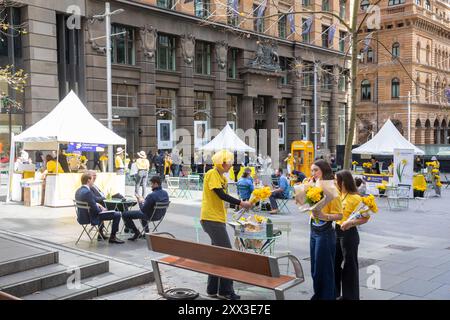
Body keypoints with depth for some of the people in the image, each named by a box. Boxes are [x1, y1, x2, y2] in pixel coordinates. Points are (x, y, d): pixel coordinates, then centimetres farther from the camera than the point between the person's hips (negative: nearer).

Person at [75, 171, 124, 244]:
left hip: (84, 215, 10)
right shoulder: (87, 192, -29)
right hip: (92, 217, -10)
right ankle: (112, 237, 4)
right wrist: (101, 209, -7)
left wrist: (98, 205, 5)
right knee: (117, 215, -6)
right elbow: (94, 209, -26)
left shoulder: (78, 191, 1)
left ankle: (101, 232, 43)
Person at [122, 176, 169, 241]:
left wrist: (140, 201, -4)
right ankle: (146, 231, 39)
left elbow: (143, 209, -23)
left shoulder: (151, 195, -32)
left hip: (149, 216, -8)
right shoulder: (165, 193, -7)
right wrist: (144, 200, 9)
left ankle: (136, 233, 9)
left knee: (125, 215, 3)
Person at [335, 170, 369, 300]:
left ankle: (350, 296, 17)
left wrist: (351, 222, -31)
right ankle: (334, 293, 29)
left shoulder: (355, 198, -15)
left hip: (349, 234, -7)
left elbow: (365, 218, -16)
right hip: (336, 232, 7)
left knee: (349, 265, 4)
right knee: (334, 263, 15)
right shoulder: (337, 195, 6)